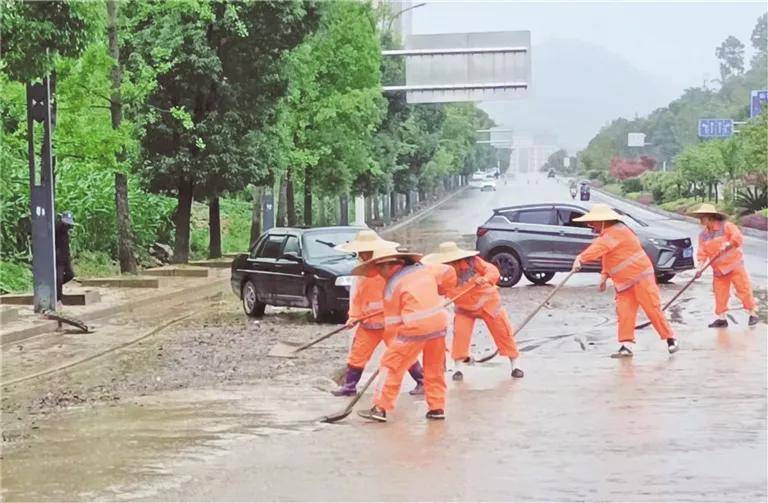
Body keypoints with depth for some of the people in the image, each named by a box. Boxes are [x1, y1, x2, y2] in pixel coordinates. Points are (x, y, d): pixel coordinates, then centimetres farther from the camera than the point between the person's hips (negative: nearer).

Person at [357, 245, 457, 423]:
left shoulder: (392, 285, -2)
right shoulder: (423, 269, 9)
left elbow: (393, 319, 2)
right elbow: (448, 272, 15)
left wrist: (396, 337, 13)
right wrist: (441, 291, 30)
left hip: (414, 328, -5)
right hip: (439, 323, 5)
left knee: (391, 365, 4)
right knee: (435, 368, 18)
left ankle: (380, 408, 1)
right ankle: (437, 408, 20)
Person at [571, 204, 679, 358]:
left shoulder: (617, 231, -19)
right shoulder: (608, 233, 14)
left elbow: (599, 247, -35)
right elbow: (607, 257, 21)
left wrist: (581, 258, -45)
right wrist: (604, 275, 6)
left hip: (640, 277, -9)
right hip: (624, 283, 9)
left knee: (653, 310, -6)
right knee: (624, 313, -2)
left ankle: (670, 339, 5)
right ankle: (626, 345, -4)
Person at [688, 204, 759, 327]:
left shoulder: (726, 226, -8)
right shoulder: (703, 235, 7)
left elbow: (738, 238, -17)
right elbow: (702, 253, 3)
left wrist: (728, 244, -30)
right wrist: (700, 267, -9)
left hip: (734, 264, -5)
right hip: (718, 269, 5)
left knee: (744, 289, -5)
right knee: (720, 294, 4)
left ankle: (753, 314, 3)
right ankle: (721, 318, 13)